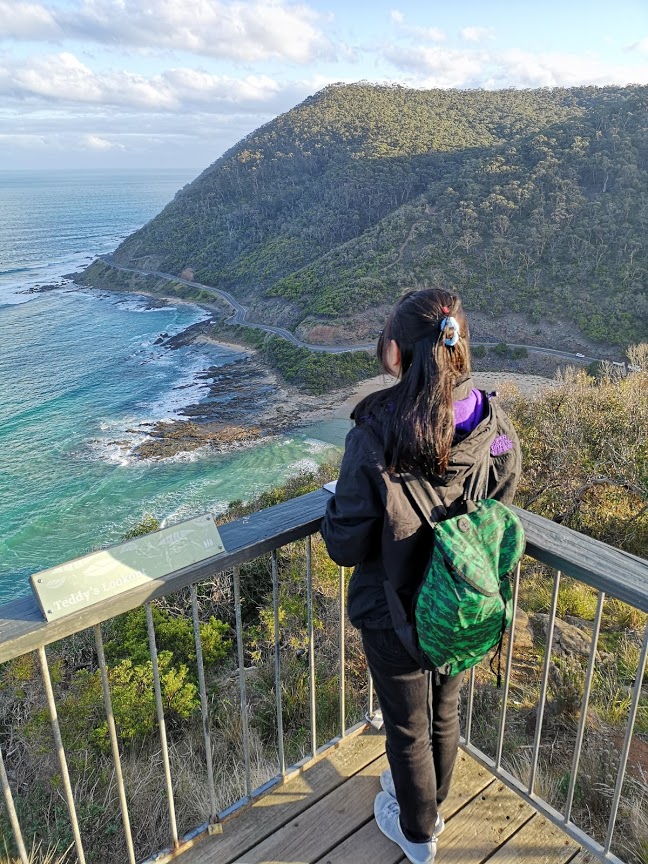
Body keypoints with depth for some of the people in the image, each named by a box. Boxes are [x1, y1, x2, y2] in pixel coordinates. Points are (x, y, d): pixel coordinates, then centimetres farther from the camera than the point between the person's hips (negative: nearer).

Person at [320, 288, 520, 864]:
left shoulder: (375, 438, -30)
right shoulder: (496, 428, -16)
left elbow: (345, 546, -21)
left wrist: (337, 503, -1)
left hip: (395, 615, -4)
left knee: (408, 726, 22)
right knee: (445, 710, 30)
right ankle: (430, 802, 58)